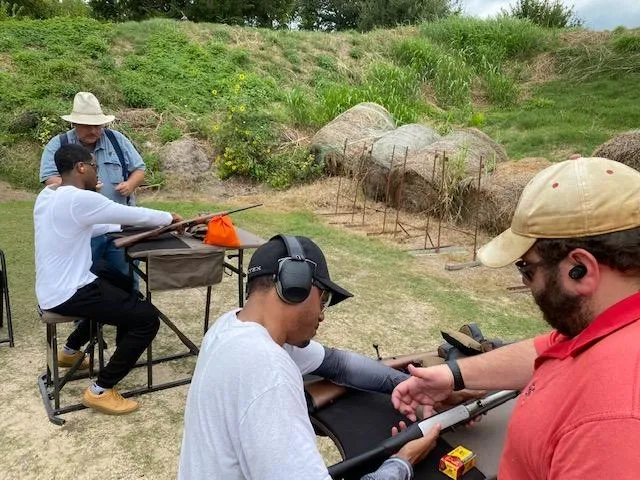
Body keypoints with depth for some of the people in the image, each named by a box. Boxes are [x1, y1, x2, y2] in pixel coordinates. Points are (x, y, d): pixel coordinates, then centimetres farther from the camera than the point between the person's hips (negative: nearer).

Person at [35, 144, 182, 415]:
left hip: (52, 289, 10)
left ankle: (71, 350, 42)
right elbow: (135, 215, -14)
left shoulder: (47, 195, 8)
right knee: (147, 317, -11)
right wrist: (170, 218, 2)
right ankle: (101, 391, -3)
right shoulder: (79, 199, -21)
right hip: (67, 294, -10)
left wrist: (121, 226, 16)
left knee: (123, 293, 30)